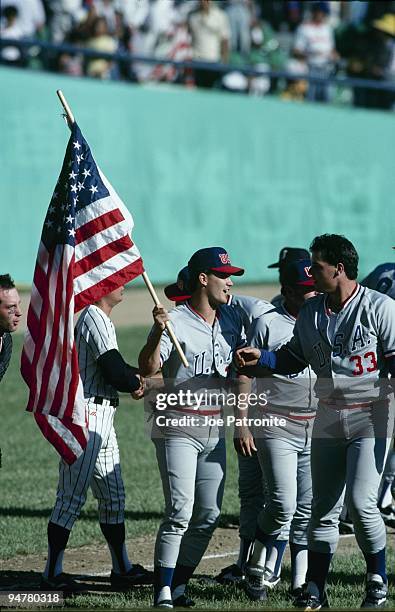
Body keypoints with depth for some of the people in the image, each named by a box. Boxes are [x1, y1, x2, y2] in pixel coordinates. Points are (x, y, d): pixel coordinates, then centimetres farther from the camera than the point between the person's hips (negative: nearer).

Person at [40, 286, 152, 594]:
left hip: (101, 418, 11)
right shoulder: (95, 319, -15)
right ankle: (52, 574, -5)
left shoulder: (101, 320, 17)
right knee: (72, 496, -7)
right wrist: (136, 383, -1)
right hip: (87, 414, -11)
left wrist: (136, 375, 3)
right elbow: (114, 372, -21)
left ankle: (122, 569, 21)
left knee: (113, 496, 15)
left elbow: (111, 365, 23)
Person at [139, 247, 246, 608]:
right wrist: (157, 334, -38)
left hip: (215, 431, 7)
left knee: (208, 515, 7)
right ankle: (163, 593, -10)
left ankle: (180, 585, 16)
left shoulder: (231, 322, 8)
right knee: (180, 513, -13)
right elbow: (148, 369, -21)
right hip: (178, 431, -7)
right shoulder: (175, 322, -12)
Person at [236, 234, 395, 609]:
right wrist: (261, 359, 0)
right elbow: (293, 358, 18)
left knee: (361, 501, -14)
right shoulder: (311, 312, 9)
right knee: (323, 508, 6)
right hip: (328, 419, 6)